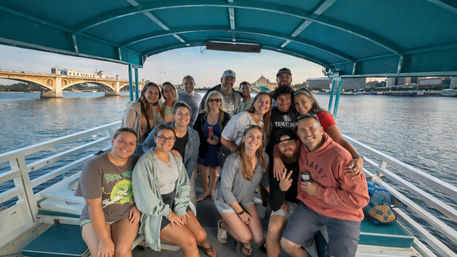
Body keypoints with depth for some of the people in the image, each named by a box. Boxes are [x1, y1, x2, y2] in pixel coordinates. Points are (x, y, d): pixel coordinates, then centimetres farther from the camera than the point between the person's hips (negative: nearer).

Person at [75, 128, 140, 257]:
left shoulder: (136, 162, -4)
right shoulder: (94, 166, -16)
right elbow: (94, 205, -18)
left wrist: (137, 207, -2)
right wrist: (104, 240, -19)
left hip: (125, 216, 2)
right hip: (95, 218, -2)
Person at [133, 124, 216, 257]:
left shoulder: (176, 158, 1)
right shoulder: (145, 162, -19)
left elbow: (183, 185, 5)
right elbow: (145, 196, -19)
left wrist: (180, 209, -6)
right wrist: (168, 213, -14)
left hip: (175, 202, 5)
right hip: (156, 210, -5)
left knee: (201, 235, -3)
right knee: (190, 242, -17)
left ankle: (202, 243, 32)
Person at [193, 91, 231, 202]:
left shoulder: (225, 117, -7)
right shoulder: (201, 116, -2)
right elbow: (196, 132, -2)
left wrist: (218, 140, -23)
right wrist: (207, 140, -17)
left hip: (217, 150, -1)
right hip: (203, 149, 1)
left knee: (214, 171, 15)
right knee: (202, 171, 8)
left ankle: (211, 191, 41)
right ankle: (205, 192, 35)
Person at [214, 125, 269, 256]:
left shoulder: (264, 158, -15)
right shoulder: (234, 159, -31)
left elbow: (266, 180, 2)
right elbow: (225, 189, -22)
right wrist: (240, 212, -13)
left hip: (246, 200, 5)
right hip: (226, 200, -4)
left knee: (259, 239, 1)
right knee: (246, 238, -4)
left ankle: (235, 223, 27)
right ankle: (223, 225, 23)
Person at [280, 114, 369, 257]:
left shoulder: (341, 157, -23)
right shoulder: (302, 146, -7)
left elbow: (360, 199, -22)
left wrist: (319, 191, -21)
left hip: (342, 215, -3)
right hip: (310, 207, 4)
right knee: (287, 244, -5)